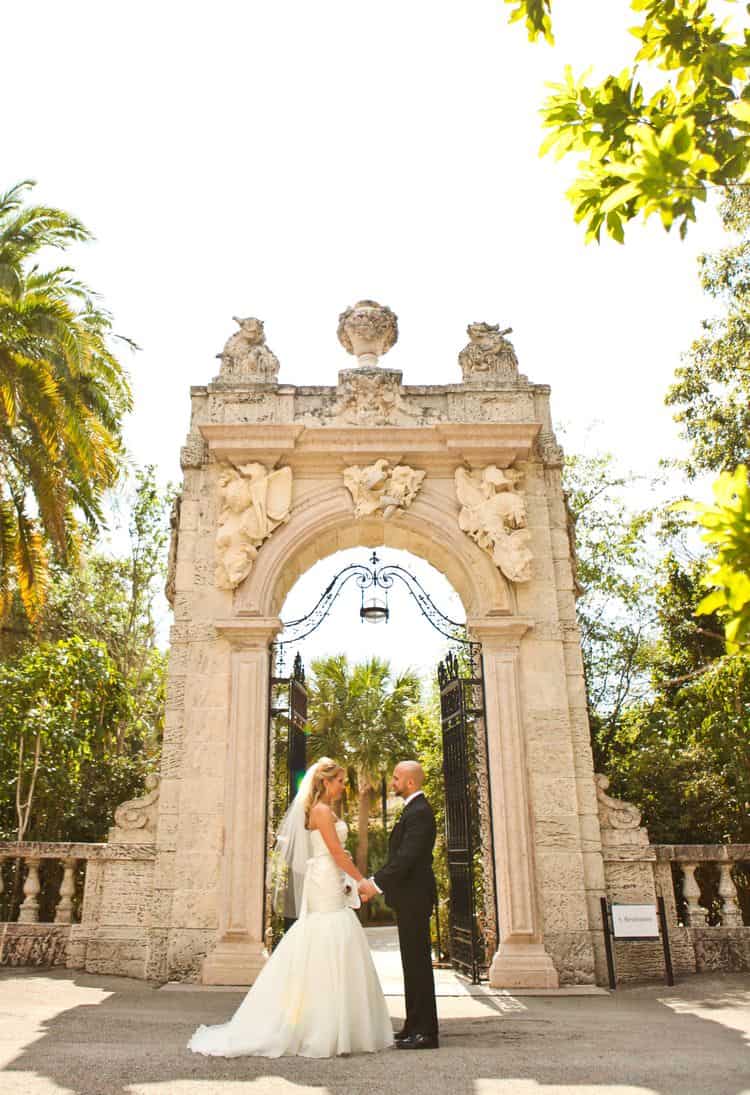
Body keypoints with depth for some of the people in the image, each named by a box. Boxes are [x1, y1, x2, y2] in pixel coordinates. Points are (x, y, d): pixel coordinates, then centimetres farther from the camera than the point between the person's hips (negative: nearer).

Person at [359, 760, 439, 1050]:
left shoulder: (419, 812, -17)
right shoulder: (414, 809, 15)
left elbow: (406, 857, -25)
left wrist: (377, 883, -24)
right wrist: (375, 881, 11)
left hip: (414, 898, -10)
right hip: (409, 898, 10)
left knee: (418, 963, -3)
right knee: (413, 963, 15)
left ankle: (425, 1032, 5)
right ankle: (415, 1026, 24)